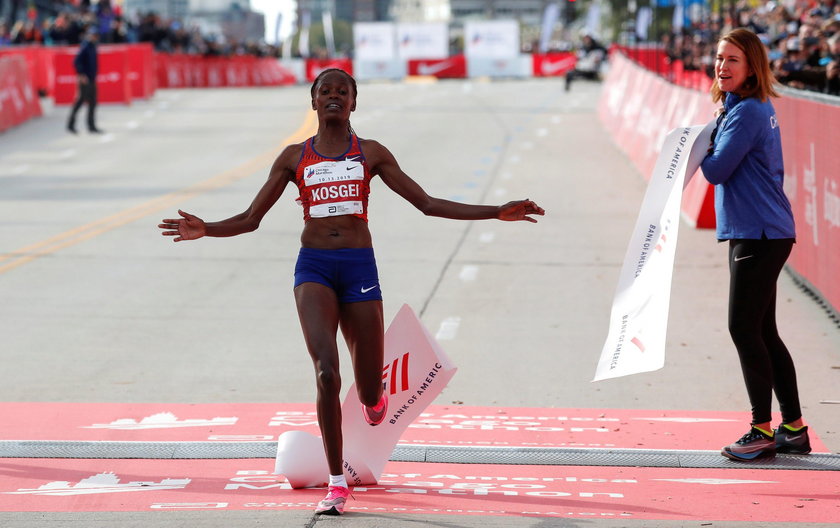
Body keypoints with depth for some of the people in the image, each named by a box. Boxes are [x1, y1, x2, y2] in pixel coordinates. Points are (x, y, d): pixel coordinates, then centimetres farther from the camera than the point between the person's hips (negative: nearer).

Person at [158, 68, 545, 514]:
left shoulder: (371, 154, 8)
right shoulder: (294, 157, 9)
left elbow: (428, 203, 7)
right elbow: (250, 218, 9)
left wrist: (497, 212, 0)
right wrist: (206, 230, -11)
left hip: (359, 266, 1)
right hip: (313, 265, -1)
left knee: (370, 393, 3)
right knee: (326, 372, -21)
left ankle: (373, 397, 44)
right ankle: (336, 484, -14)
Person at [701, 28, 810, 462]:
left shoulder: (746, 113, -16)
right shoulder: (759, 109, 15)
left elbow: (716, 170, -18)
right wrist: (711, 144, 1)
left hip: (758, 235, -10)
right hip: (761, 233, 10)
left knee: (745, 329, -6)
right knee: (763, 332, 13)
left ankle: (763, 431, 0)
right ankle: (793, 429, 19)